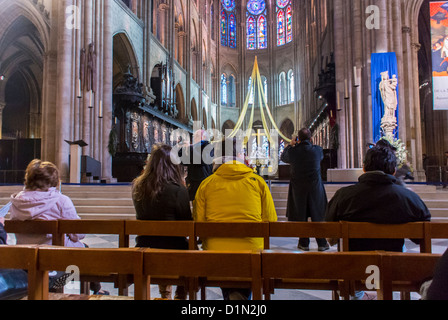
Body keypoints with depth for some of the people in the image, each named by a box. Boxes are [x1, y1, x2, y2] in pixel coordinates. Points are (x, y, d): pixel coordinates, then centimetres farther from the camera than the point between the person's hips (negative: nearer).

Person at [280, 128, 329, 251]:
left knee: (300, 215, 9)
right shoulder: (318, 150, -8)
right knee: (317, 215, 10)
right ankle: (322, 244, 18)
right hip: (315, 187, 1)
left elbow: (283, 158, 12)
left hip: (298, 187, 0)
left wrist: (290, 145, 21)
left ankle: (304, 243, 16)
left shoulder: (292, 151, -10)